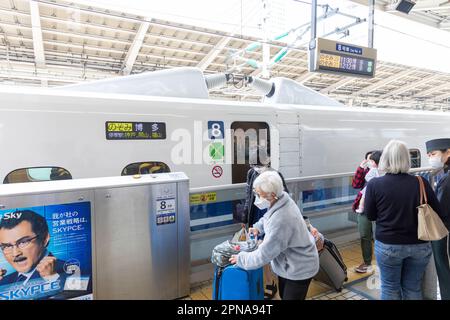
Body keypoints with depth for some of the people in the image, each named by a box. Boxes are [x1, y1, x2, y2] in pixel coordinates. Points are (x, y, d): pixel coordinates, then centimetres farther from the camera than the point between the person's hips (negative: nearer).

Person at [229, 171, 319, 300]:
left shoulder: (281, 220, -40)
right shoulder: (282, 199, -13)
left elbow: (264, 255, -30)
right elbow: (268, 217, 12)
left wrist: (241, 259, -15)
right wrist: (258, 227, -3)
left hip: (299, 269, -8)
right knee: (283, 295, 26)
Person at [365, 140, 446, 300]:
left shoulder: (374, 184, -15)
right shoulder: (422, 183, -9)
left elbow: (370, 216, -5)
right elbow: (438, 215, 0)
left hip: (388, 246, -2)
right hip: (420, 246, 2)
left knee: (390, 288, 15)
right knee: (413, 289, 19)